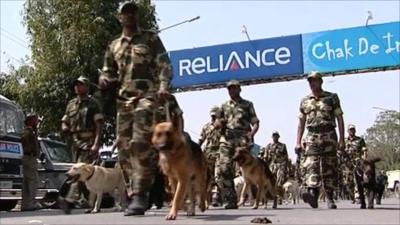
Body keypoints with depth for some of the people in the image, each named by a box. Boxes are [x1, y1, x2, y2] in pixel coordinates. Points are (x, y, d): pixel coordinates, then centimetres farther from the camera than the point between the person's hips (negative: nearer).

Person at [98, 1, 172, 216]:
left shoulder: (151, 38, 12)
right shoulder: (113, 46, 23)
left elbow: (165, 65, 2)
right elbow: (108, 73, 25)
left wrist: (163, 86, -17)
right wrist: (104, 80, 0)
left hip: (146, 97, -5)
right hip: (123, 100, 5)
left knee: (140, 144, -21)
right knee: (124, 148, 2)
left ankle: (140, 195, -19)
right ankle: (133, 196, 11)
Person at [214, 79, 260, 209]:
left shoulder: (247, 104, 14)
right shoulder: (224, 106, 22)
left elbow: (255, 123, 8)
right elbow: (216, 123, 23)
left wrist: (251, 134, -11)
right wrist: (219, 123, -2)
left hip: (243, 140, -2)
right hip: (226, 140, 3)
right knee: (223, 170, -10)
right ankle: (231, 200, -5)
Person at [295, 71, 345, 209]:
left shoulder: (332, 98, 6)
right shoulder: (305, 101, 14)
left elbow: (340, 119, 3)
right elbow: (301, 123, 16)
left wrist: (341, 140, -6)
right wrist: (298, 142, 8)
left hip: (329, 136, -2)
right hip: (311, 137, 2)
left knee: (329, 168, -1)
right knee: (311, 166, -16)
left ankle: (330, 199, 7)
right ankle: (313, 194, -29)